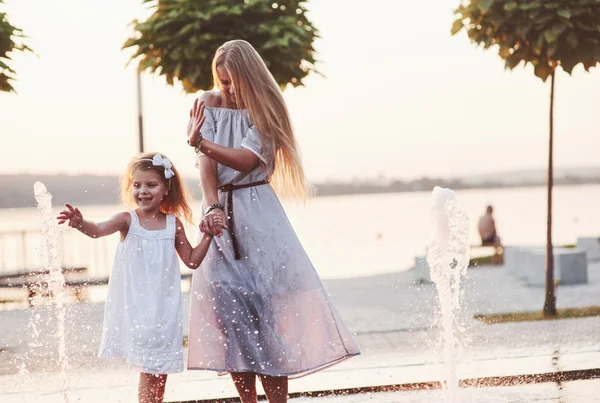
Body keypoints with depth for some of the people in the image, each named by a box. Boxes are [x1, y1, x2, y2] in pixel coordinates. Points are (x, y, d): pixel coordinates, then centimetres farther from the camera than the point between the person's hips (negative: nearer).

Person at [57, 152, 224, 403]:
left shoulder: (173, 223, 3)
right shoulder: (128, 220, -6)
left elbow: (192, 261, 10)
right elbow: (99, 230, -26)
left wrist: (208, 235, 0)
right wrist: (80, 223, -46)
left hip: (165, 306, 3)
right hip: (135, 305, -3)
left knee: (161, 368, 9)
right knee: (148, 369, -4)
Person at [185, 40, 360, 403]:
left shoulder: (265, 110, 0)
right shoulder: (209, 104, 7)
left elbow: (246, 160, -15)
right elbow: (206, 165, -4)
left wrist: (201, 142, -27)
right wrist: (213, 208, -19)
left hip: (257, 212, -2)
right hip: (221, 211, 3)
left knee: (267, 302, -7)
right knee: (227, 305, -3)